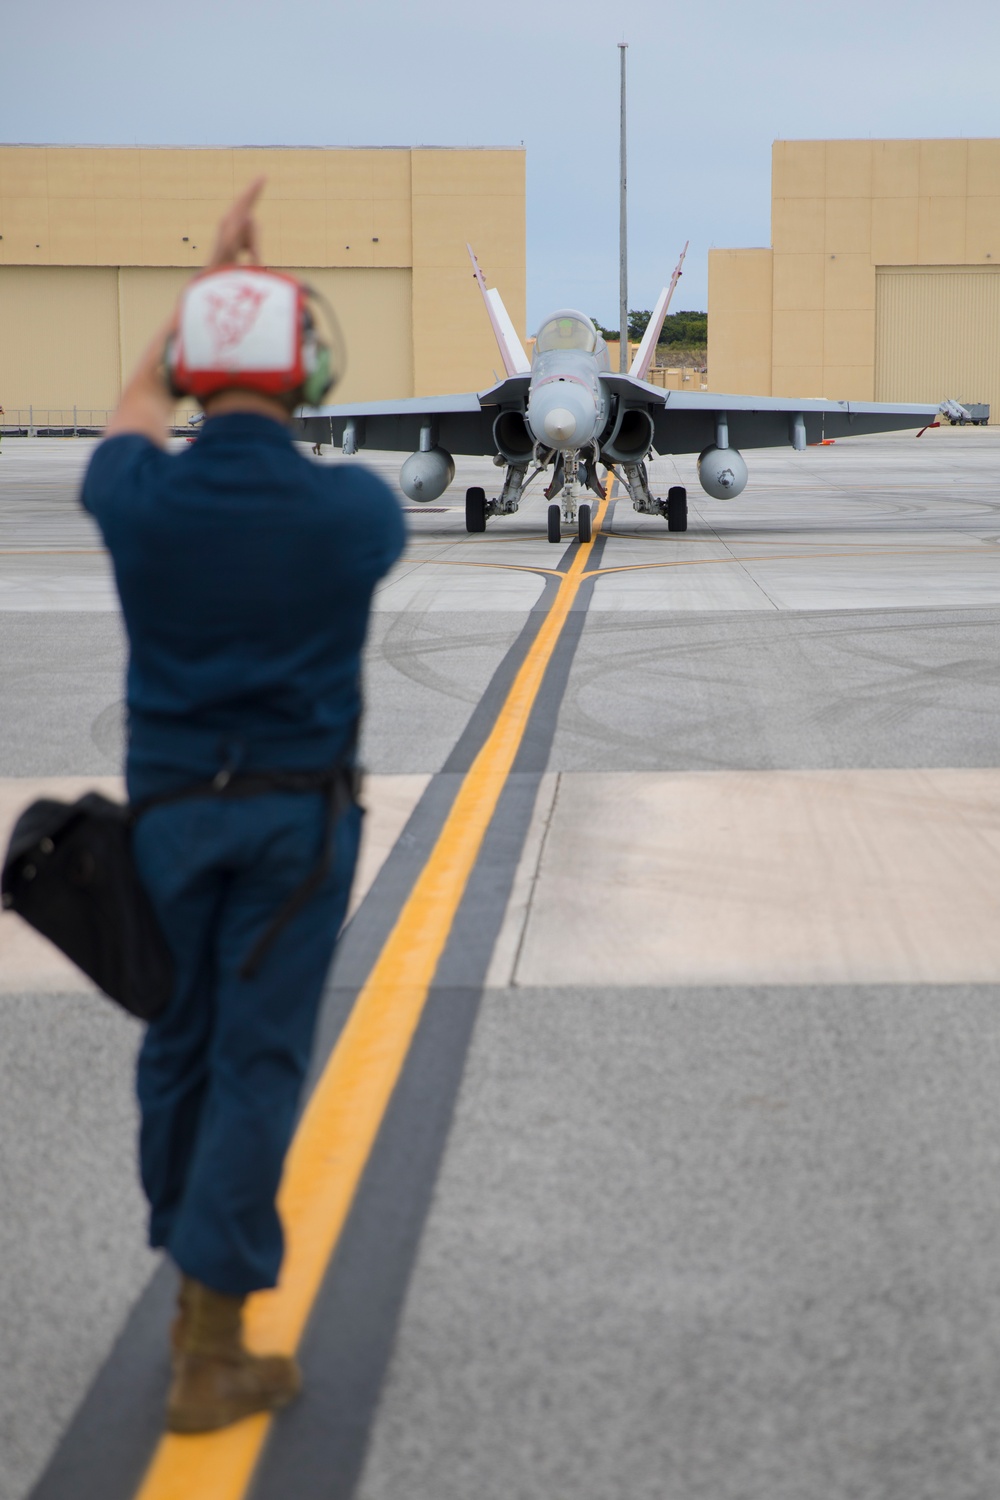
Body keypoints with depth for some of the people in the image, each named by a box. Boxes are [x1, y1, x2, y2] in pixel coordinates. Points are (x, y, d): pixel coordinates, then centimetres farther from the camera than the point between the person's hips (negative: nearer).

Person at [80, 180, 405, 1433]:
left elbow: (137, 404, 16)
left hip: (170, 806, 2)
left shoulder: (141, 498, -9)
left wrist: (210, 274, 26)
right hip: (296, 815, -2)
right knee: (257, 1061, 0)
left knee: (180, 1043, 17)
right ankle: (212, 1357, 1)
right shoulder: (349, 509, -12)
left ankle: (191, 1284, 29)